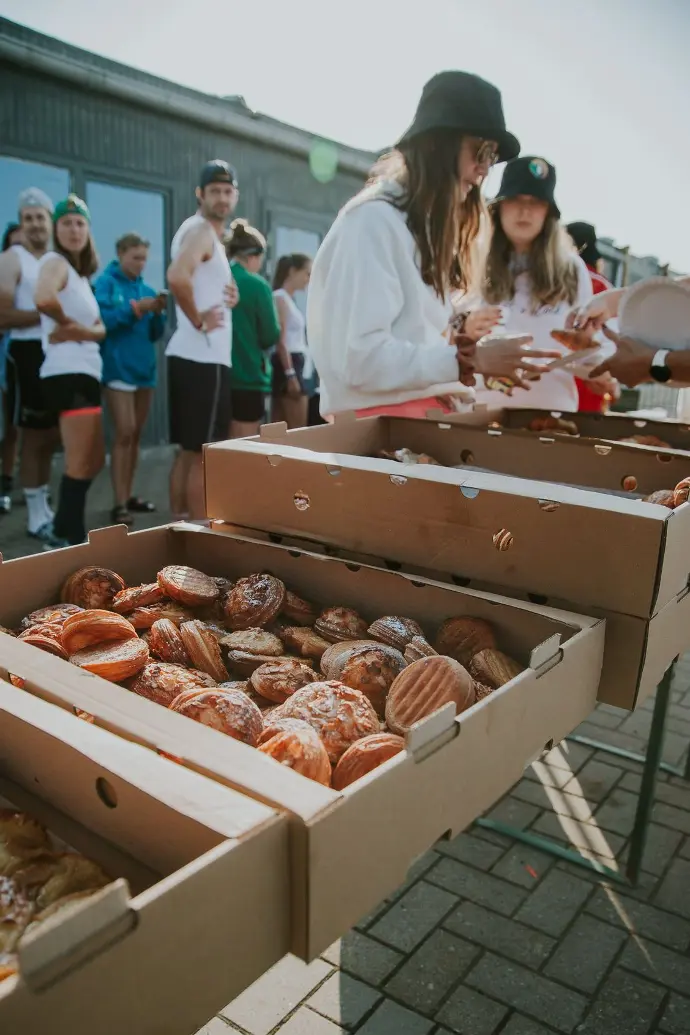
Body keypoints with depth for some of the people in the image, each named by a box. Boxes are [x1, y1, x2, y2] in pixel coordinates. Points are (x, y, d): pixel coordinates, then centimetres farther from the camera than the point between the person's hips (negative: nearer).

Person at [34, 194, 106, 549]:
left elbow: (101, 328, 10)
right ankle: (66, 539, 4)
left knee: (94, 461, 15)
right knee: (81, 465, -6)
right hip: (68, 373, -10)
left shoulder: (81, 274, 22)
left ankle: (66, 532, 25)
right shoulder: (55, 262, -6)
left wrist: (78, 330, -11)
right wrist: (66, 322, -11)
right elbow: (44, 298, -31)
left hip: (83, 373, 10)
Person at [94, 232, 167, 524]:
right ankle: (119, 504, -9)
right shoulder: (105, 282, -2)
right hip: (118, 368, -6)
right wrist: (136, 307, -19)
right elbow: (102, 319, -16)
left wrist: (157, 312, -7)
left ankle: (128, 496, 19)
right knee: (124, 433, -12)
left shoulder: (145, 288, 12)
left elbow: (154, 334, 11)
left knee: (135, 435, 10)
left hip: (144, 368, 6)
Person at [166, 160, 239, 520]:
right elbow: (177, 277, -30)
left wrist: (227, 296, 8)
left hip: (192, 356, 10)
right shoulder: (201, 229, -10)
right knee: (203, 456, -5)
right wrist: (199, 321, -17)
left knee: (187, 452, 13)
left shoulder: (207, 233, 21)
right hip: (203, 359, -10)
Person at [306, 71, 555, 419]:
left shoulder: (424, 224, 17)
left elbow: (416, 337, 11)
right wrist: (468, 360, -17)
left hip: (424, 412, 8)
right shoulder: (374, 220, -11)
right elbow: (359, 357, -21)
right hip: (378, 419, -8)